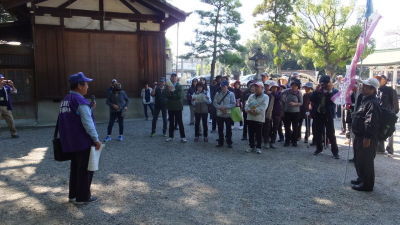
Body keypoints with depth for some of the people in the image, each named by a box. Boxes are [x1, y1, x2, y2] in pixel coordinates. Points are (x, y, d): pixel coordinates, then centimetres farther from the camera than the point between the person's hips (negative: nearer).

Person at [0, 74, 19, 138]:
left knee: (11, 121, 7)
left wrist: (12, 85, -10)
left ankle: (14, 133, 16)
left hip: (6, 107, 3)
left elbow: (15, 92, 3)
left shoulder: (6, 87, 7)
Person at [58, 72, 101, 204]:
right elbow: (88, 122, -21)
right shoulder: (80, 101, -18)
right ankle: (83, 197, 13)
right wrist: (96, 139, -15)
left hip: (70, 142, 9)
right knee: (85, 170, 4)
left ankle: (73, 194, 29)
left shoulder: (65, 101, 10)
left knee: (75, 168, 20)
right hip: (83, 142, -9)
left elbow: (62, 122, 14)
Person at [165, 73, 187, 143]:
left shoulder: (179, 86, -1)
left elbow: (179, 95, -15)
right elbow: (166, 96, -7)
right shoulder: (168, 86, 5)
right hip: (170, 106, 3)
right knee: (171, 122, 10)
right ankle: (171, 136, 18)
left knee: (180, 122, -2)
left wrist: (172, 91, -15)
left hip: (178, 107, -3)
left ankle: (183, 137, 2)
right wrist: (169, 91, -24)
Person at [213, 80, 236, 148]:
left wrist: (225, 107, -19)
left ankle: (229, 143, 18)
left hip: (228, 114, -3)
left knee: (229, 129, 6)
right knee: (220, 129, 10)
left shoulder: (231, 94, -4)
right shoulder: (218, 94, 5)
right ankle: (220, 142, 22)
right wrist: (220, 107, -15)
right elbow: (215, 103, 3)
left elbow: (233, 104, -9)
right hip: (219, 114, 3)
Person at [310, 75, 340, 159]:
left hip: (328, 115, -3)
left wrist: (330, 91, -21)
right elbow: (311, 99, -5)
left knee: (330, 133, -3)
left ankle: (335, 151, 6)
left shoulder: (334, 91, -2)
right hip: (318, 114, 4)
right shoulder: (318, 91, 6)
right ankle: (319, 148, 27)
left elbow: (333, 100, -18)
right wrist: (316, 91, -14)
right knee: (318, 132, 11)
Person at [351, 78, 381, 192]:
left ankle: (367, 184, 10)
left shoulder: (373, 103, -20)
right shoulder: (365, 100, 15)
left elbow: (371, 122, -26)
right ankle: (361, 179, 36)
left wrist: (367, 138, -28)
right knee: (358, 159, 22)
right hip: (359, 136, 11)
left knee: (365, 161, -1)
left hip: (366, 139, -11)